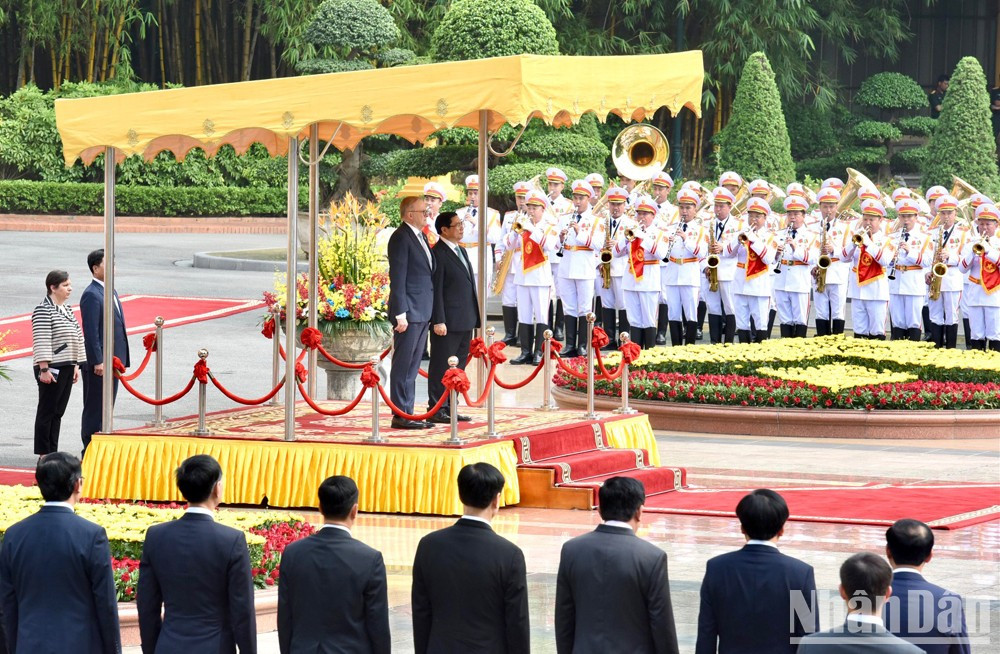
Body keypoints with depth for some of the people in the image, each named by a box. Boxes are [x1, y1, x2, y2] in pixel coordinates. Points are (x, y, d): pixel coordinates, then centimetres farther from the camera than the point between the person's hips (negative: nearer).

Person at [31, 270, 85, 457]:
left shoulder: (66, 309, 15)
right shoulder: (43, 310, -12)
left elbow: (76, 337, 21)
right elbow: (41, 342, -16)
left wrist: (76, 365, 17)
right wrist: (44, 369, -20)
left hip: (66, 368, 8)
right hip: (51, 369, -8)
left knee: (58, 412, 10)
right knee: (47, 411, -3)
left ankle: (53, 453, 13)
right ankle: (43, 455, 0)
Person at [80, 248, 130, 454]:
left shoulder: (111, 292, 16)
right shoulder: (91, 295, -14)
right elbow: (91, 331, -19)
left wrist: (121, 359, 18)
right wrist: (98, 362, -22)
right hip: (98, 362, -9)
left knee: (106, 408, 13)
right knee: (94, 408, -3)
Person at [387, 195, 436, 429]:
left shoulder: (421, 236, 17)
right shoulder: (401, 238, -12)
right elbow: (397, 278, -16)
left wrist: (429, 312, 17)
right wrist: (401, 313, -19)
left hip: (422, 313, 9)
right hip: (410, 311, -9)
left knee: (412, 367, 12)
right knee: (403, 366, -5)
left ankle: (408, 414, 16)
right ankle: (400, 416, -3)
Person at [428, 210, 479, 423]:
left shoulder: (461, 251, 17)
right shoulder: (438, 254, -12)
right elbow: (436, 290, -15)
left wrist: (474, 318, 19)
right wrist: (438, 321, -19)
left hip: (465, 322, 9)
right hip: (448, 322, -9)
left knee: (458, 366, 12)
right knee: (442, 366, -4)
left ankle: (450, 408, 19)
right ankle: (436, 410, 0)